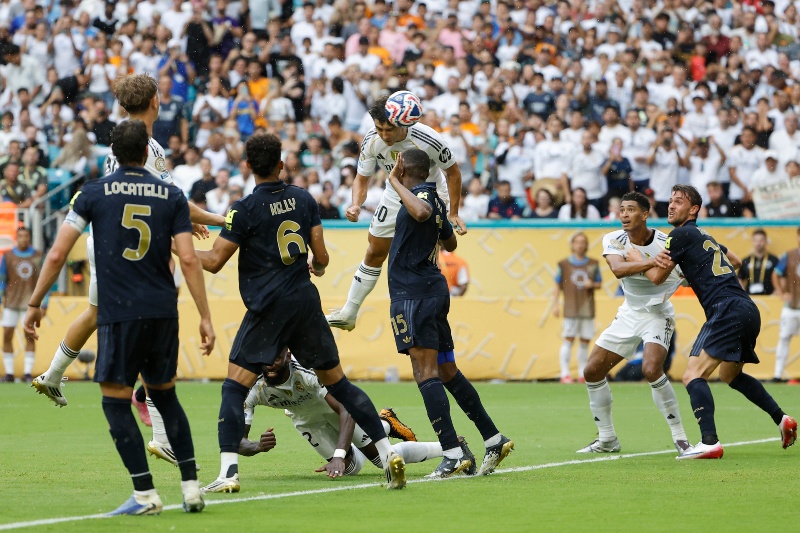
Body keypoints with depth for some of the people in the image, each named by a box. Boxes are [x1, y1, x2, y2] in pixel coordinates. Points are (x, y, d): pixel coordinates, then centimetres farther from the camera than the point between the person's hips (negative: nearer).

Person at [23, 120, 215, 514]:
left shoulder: (93, 193, 1)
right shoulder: (171, 196, 6)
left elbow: (57, 255, -2)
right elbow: (188, 260, -2)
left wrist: (35, 304, 7)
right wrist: (205, 317, 1)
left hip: (118, 313, -3)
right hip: (163, 311, 3)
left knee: (116, 401, 4)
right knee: (164, 394, 18)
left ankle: (145, 494, -3)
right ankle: (191, 486, 13)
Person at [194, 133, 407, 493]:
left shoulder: (245, 209, -8)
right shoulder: (304, 199, 6)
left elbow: (214, 262, -6)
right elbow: (321, 256, 7)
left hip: (268, 308, -5)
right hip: (306, 301, 5)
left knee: (235, 385, -1)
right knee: (337, 382, 13)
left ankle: (228, 472, -14)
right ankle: (388, 453, 10)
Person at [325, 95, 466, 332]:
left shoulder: (428, 140, -33)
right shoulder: (372, 141, -22)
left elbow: (453, 172, -15)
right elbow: (361, 178, -9)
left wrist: (453, 213, -14)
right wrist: (356, 205, -30)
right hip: (395, 195, 4)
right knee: (375, 253, 11)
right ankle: (348, 314, 23)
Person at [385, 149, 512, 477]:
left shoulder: (422, 195, -11)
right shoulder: (434, 200, 17)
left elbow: (422, 212, -37)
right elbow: (450, 243, 33)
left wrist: (395, 183, -23)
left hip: (414, 294, -10)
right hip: (434, 290, 10)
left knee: (426, 372, -13)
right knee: (447, 372, 15)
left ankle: (453, 452, -20)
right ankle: (493, 439, 16)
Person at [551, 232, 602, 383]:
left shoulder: (593, 264, 8)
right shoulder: (564, 264, 4)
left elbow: (599, 284, 14)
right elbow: (557, 286, 7)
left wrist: (592, 284, -8)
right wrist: (555, 304, 0)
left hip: (588, 308, 2)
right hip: (571, 308, -2)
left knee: (585, 341, 5)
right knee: (568, 340, -7)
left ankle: (583, 374, 12)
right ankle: (565, 374, -7)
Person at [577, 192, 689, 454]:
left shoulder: (666, 243, -18)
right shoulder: (614, 240, -9)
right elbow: (618, 269, -30)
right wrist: (652, 262, -45)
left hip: (657, 315, -5)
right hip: (629, 313, 6)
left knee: (651, 369, -29)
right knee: (592, 371, 3)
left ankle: (680, 437, -17)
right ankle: (607, 439, 18)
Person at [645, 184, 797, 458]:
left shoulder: (681, 235, -2)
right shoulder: (704, 236, 25)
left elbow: (657, 277, 1)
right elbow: (735, 261, 42)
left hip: (727, 310, -10)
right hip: (748, 310, 10)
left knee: (693, 375, -15)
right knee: (731, 375, 30)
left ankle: (710, 443, -30)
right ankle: (782, 419, 27)